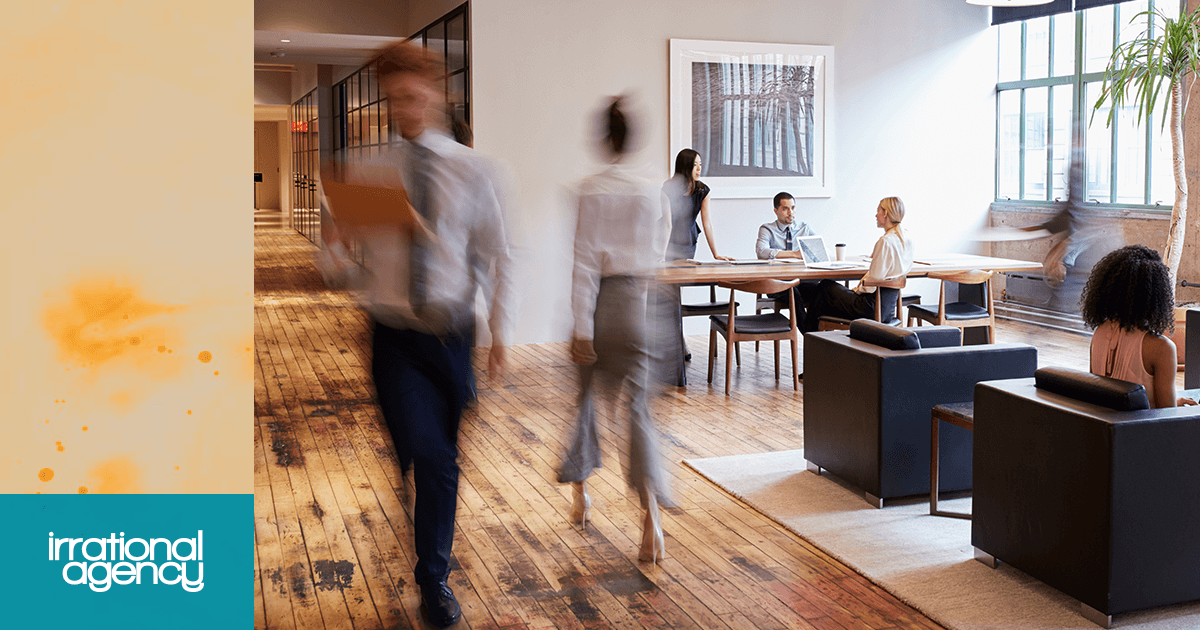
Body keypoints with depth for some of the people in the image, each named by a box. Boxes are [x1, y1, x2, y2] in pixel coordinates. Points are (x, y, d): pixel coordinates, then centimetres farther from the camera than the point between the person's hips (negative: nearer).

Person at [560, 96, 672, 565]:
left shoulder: (590, 191, -10)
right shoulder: (655, 193, 0)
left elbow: (585, 263, -13)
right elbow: (657, 257, 9)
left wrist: (582, 329, -11)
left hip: (598, 301, -2)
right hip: (635, 305, 2)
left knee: (583, 398, 18)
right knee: (637, 407, 4)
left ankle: (581, 496, 31)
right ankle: (651, 510, -13)